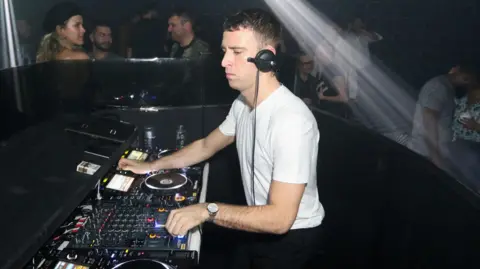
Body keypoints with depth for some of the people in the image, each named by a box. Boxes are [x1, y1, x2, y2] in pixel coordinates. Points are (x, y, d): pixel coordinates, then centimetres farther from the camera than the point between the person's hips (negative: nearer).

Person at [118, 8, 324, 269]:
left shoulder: (290, 120, -33)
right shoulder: (242, 103, -4)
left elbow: (280, 219, -33)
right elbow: (206, 146, 11)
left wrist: (207, 210, -32)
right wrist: (150, 166, 9)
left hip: (290, 235, -7)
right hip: (262, 224, 7)